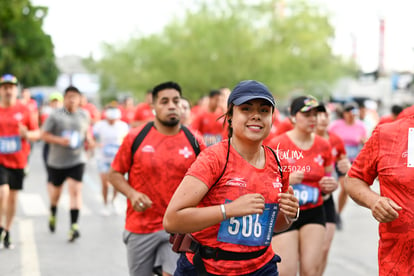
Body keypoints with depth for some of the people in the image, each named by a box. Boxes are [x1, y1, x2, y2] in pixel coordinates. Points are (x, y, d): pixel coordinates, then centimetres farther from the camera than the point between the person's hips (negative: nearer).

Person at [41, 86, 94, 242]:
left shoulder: (84, 115, 4)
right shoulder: (55, 115, -6)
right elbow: (44, 135, -5)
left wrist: (89, 140, 0)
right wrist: (59, 140, -20)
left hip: (77, 160, 0)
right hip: (57, 160, 0)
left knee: (75, 190, -14)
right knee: (56, 191, 14)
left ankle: (74, 226, -14)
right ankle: (53, 213, 47)